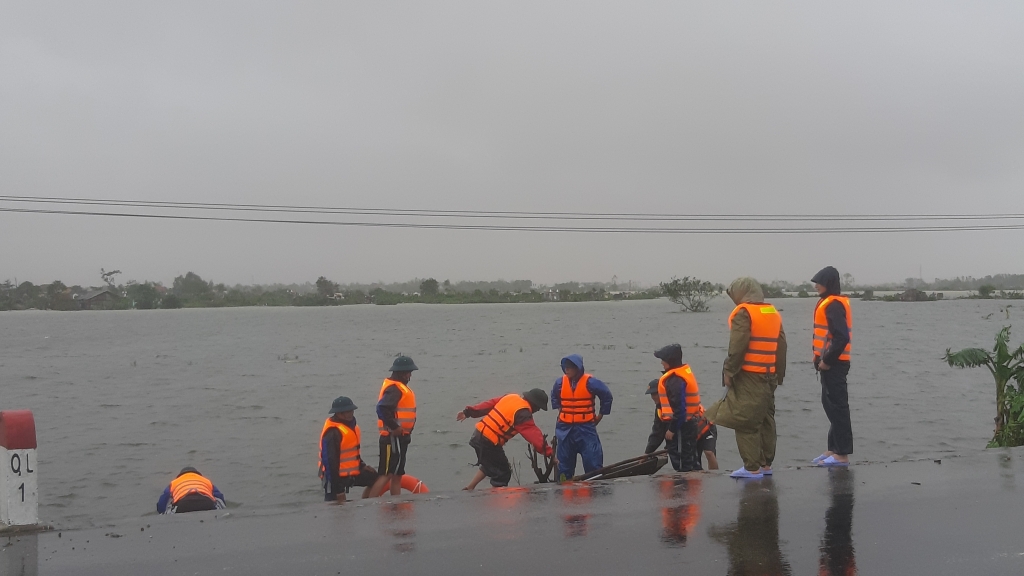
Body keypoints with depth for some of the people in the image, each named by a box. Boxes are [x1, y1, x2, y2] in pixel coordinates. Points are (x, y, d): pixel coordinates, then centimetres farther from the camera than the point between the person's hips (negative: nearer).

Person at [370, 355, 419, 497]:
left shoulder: (399, 387, 16)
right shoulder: (394, 388, -16)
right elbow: (382, 409, -29)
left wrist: (396, 427, 12)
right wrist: (394, 427, -24)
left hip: (399, 438, 11)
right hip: (394, 437, -11)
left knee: (397, 474, 14)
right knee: (387, 474, -11)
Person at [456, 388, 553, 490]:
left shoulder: (511, 397, 9)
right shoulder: (523, 413, -16)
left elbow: (489, 404, 14)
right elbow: (533, 433, -24)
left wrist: (469, 412, 19)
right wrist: (548, 451, -29)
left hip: (479, 433, 9)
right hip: (489, 442, -9)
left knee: (489, 465, 29)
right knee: (502, 473, 2)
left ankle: (469, 489, 35)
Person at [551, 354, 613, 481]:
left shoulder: (589, 382, -11)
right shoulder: (560, 382, 1)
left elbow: (607, 396, 0)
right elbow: (554, 396, 24)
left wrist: (600, 415, 4)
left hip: (586, 427, -4)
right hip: (565, 428, 4)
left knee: (592, 459, -6)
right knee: (564, 461, 9)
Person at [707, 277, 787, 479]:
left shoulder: (743, 313, -10)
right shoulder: (773, 313, 14)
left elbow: (737, 347, -17)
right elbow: (781, 347, 15)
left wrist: (729, 371, -10)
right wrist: (779, 373, 19)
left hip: (748, 376, -8)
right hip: (769, 376, 8)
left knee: (745, 422, -4)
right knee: (765, 419, 15)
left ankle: (752, 468, -5)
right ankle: (766, 464, 21)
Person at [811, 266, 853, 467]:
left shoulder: (833, 305, -16)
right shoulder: (834, 302, 15)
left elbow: (841, 337, -24)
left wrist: (826, 360, -18)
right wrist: (821, 359, 15)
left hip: (833, 364, -11)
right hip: (831, 362, 11)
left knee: (837, 407, -7)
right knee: (831, 405, 16)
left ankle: (842, 454, -4)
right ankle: (834, 449, 23)